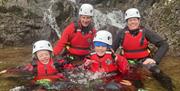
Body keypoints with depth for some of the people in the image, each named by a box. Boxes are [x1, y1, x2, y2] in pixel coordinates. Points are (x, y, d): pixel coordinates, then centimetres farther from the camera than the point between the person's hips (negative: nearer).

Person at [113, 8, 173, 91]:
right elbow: (112, 49, 2)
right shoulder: (122, 34, -3)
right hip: (128, 62, 1)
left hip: (144, 61, -1)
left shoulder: (145, 32, -6)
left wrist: (155, 59, -20)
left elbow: (164, 45, -8)